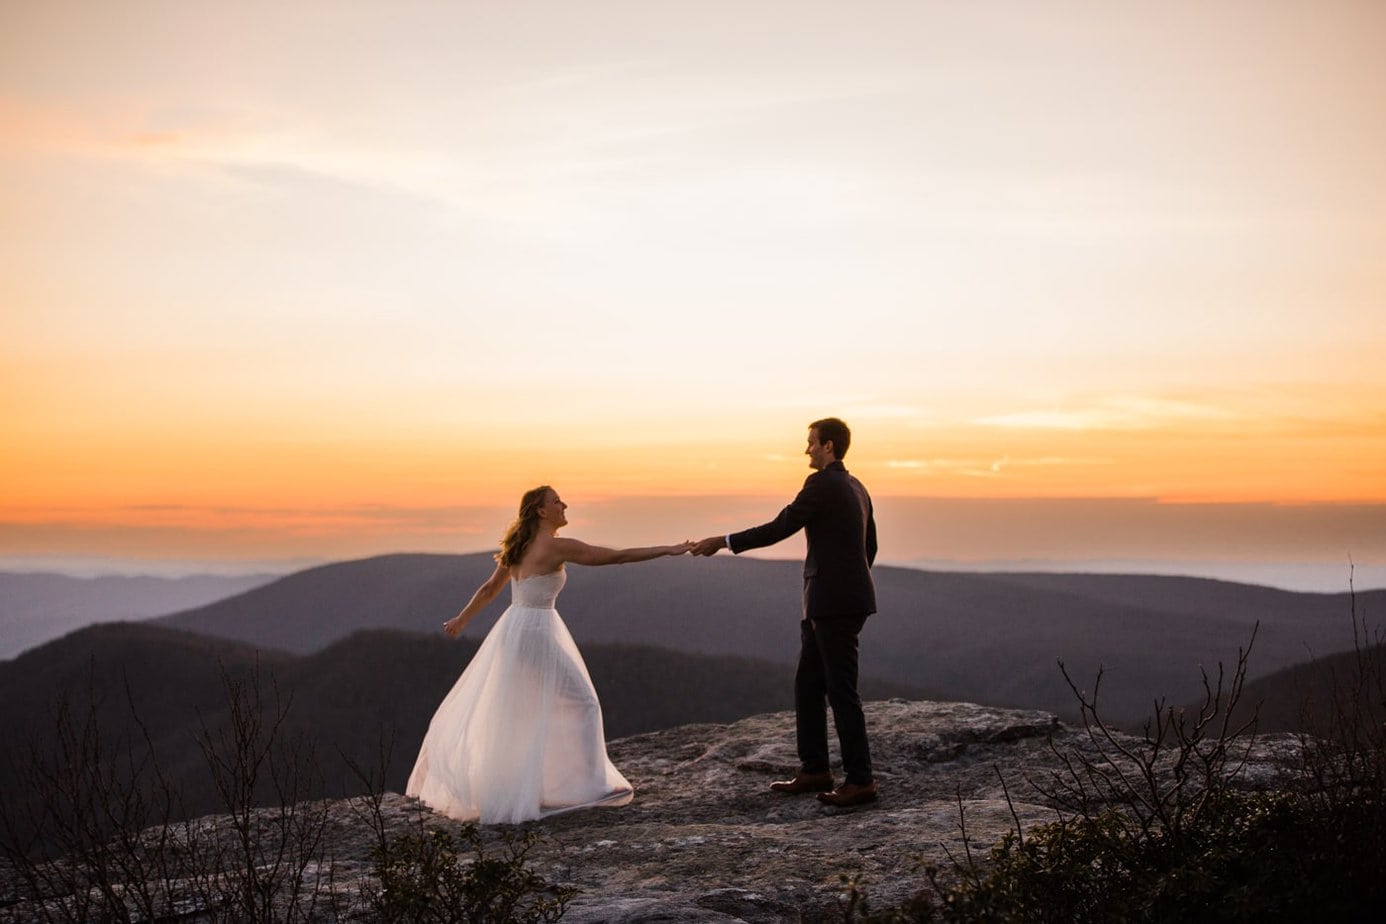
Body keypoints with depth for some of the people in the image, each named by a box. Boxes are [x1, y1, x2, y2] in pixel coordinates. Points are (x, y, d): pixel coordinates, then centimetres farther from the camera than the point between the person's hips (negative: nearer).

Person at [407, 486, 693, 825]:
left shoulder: (520, 547, 13)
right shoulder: (556, 546, -12)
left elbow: (489, 588, 22)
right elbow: (616, 556, -14)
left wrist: (463, 619, 36)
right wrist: (667, 550, -11)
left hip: (513, 629, 9)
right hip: (537, 632, -9)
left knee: (500, 711, 18)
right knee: (582, 703, 0)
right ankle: (593, 783, 1)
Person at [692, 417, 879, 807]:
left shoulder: (822, 484, -13)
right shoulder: (856, 488, 17)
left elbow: (778, 529, -16)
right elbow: (869, 547, 24)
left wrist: (724, 541, -9)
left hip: (836, 603, -10)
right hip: (829, 603, 10)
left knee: (841, 691, -5)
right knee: (808, 685, 13)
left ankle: (860, 780, -1)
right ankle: (815, 770, 18)